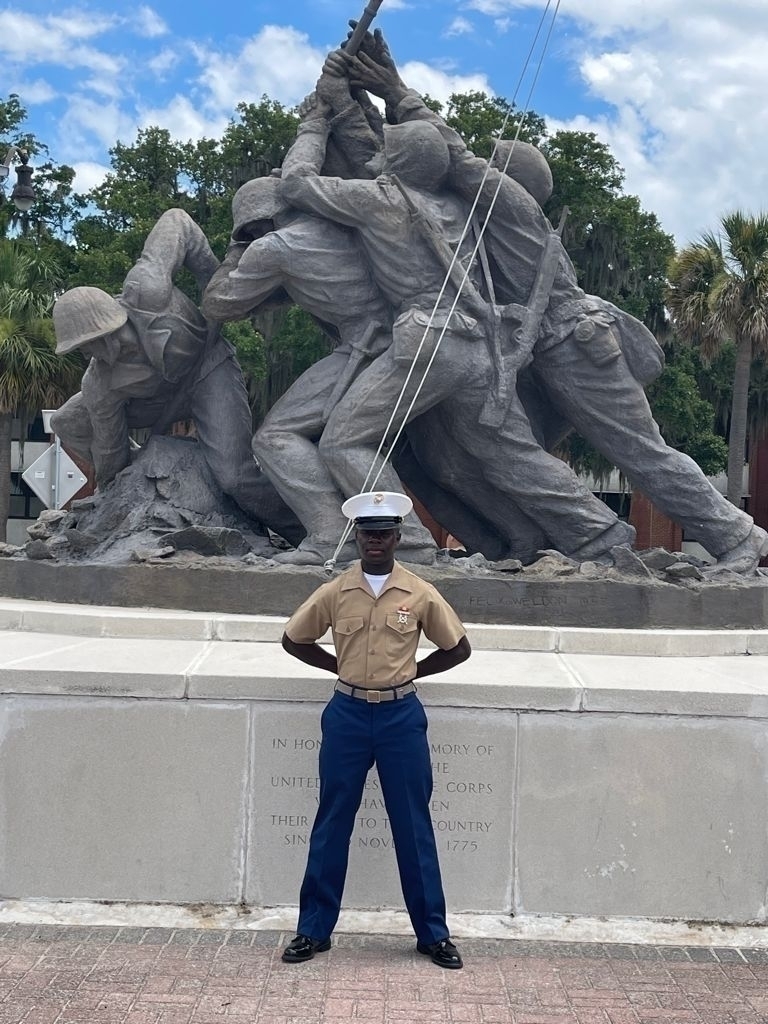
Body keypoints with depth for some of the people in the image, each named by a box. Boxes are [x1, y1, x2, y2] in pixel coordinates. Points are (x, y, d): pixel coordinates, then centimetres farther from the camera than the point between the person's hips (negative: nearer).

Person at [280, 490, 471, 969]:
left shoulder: (420, 594, -4)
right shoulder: (335, 593, -1)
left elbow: (459, 648, 6)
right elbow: (294, 640, 11)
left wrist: (410, 670, 3)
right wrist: (340, 666, 5)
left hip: (401, 716, -1)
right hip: (347, 714, 1)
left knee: (413, 825, 7)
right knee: (332, 824, 8)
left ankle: (433, 932, 18)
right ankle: (314, 929, 19)